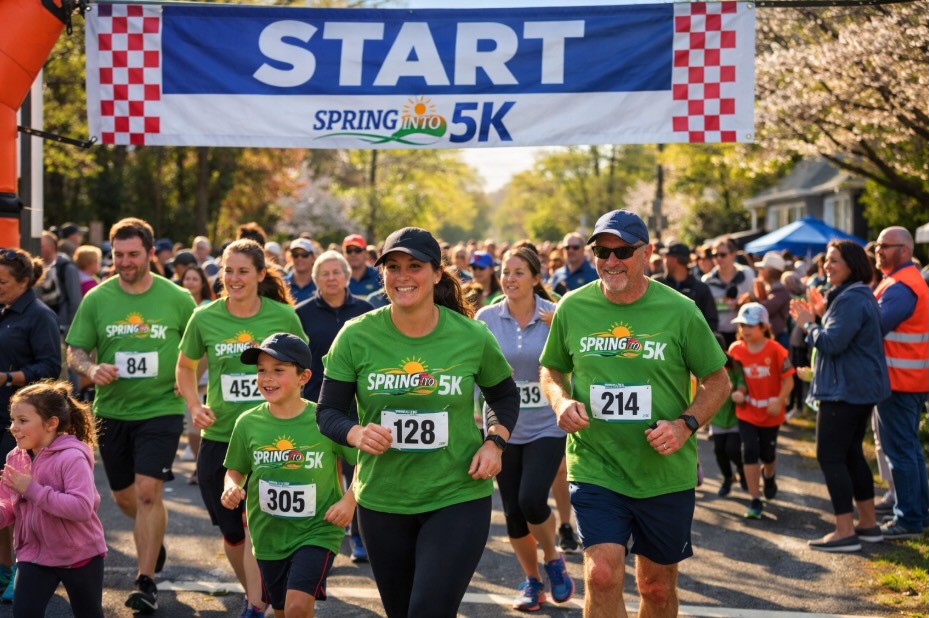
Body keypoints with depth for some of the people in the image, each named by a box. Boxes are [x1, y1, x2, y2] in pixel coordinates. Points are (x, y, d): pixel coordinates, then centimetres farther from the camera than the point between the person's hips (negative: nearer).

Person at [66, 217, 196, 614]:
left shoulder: (177, 299, -5)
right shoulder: (96, 299, -1)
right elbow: (74, 351, 3)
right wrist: (90, 369, -18)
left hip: (160, 408, -3)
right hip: (111, 410, 3)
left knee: (148, 491, -13)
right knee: (123, 495, 16)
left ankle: (146, 581, -5)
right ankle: (153, 538, 47)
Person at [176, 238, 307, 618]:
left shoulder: (283, 316, -5)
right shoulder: (205, 318, -1)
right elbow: (185, 367, 14)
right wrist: (195, 406, -1)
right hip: (218, 437, 3)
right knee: (232, 532, 14)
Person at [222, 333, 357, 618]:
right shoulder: (248, 423, -5)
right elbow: (236, 470, 9)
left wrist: (349, 501, -16)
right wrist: (231, 487, -12)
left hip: (317, 532, -4)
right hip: (269, 537, 4)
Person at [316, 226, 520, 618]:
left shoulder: (472, 336, -6)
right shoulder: (356, 336, -7)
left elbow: (505, 396, 12)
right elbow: (327, 412, -2)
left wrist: (495, 443, -6)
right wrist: (356, 434, -23)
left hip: (458, 499, -2)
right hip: (381, 501, 2)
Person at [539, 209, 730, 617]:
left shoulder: (679, 311, -6)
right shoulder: (572, 308, -2)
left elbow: (717, 380, 3)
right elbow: (550, 370, 14)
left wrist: (686, 424, -15)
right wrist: (561, 401, -8)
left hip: (665, 474, 0)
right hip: (594, 468, 0)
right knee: (602, 576, -16)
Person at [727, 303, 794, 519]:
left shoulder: (776, 350, -15)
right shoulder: (735, 349, -6)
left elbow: (788, 380, -11)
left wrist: (779, 402, -22)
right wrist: (736, 392, -13)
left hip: (771, 412, -1)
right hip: (747, 411, 1)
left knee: (767, 453, 13)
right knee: (749, 452, -8)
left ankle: (768, 475, 51)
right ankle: (755, 500, -1)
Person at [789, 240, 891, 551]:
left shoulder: (851, 300, -19)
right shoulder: (859, 295, 16)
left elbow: (832, 342, -24)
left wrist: (807, 323, -10)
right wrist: (820, 315, 11)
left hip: (845, 390, -11)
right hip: (861, 388, 11)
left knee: (830, 457, -8)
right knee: (851, 454, 17)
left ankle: (845, 532, -8)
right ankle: (868, 524, 23)